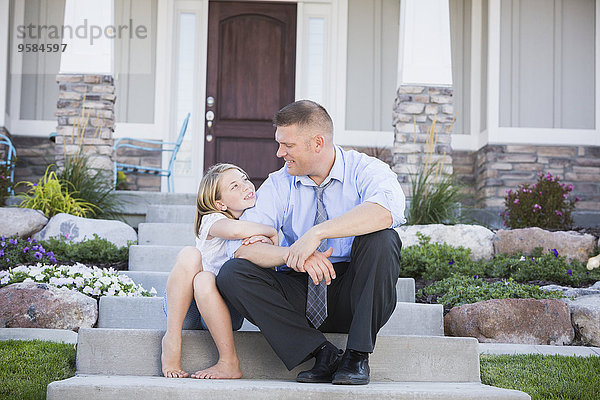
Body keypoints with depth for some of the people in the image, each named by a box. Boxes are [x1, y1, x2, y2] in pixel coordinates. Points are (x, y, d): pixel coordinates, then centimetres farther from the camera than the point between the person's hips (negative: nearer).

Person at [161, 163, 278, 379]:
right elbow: (236, 229, -38)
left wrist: (267, 242, -21)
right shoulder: (212, 220, -13)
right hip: (184, 306, -2)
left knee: (205, 280, -33)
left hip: (226, 311, 2)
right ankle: (172, 340, -26)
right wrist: (271, 231, -21)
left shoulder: (257, 225, 4)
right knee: (190, 254, -30)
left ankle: (229, 362, -27)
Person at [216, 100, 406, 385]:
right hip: (301, 294, 3)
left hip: (353, 295, -3)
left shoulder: (364, 170, -7)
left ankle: (357, 357, -22)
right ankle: (324, 354, -20)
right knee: (232, 273, -19)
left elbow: (387, 210, -32)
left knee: (380, 239, -30)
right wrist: (291, 255, -31)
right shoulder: (278, 185, 1)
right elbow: (240, 244, -12)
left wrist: (317, 232, -37)